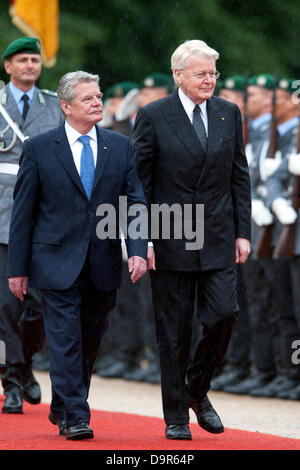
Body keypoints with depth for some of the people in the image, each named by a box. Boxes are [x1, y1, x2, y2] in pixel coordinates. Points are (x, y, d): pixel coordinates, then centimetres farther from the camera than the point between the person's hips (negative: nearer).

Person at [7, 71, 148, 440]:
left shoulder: (120, 147, 7)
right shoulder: (38, 149, -1)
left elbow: (135, 201, 3)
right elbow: (23, 211, 1)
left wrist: (137, 250, -12)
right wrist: (17, 267, -2)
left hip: (103, 266, 3)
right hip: (57, 264, -3)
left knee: (90, 341, 11)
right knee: (65, 340, -8)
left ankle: (62, 408, 28)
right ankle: (74, 418, -5)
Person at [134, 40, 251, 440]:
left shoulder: (229, 114, 7)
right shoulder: (153, 117, -4)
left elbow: (240, 177, 11)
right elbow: (140, 183, -3)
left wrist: (243, 232, 5)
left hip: (218, 240, 3)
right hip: (170, 240, -3)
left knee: (224, 314, -9)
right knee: (174, 332, 2)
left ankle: (197, 390, 16)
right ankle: (176, 417, 13)